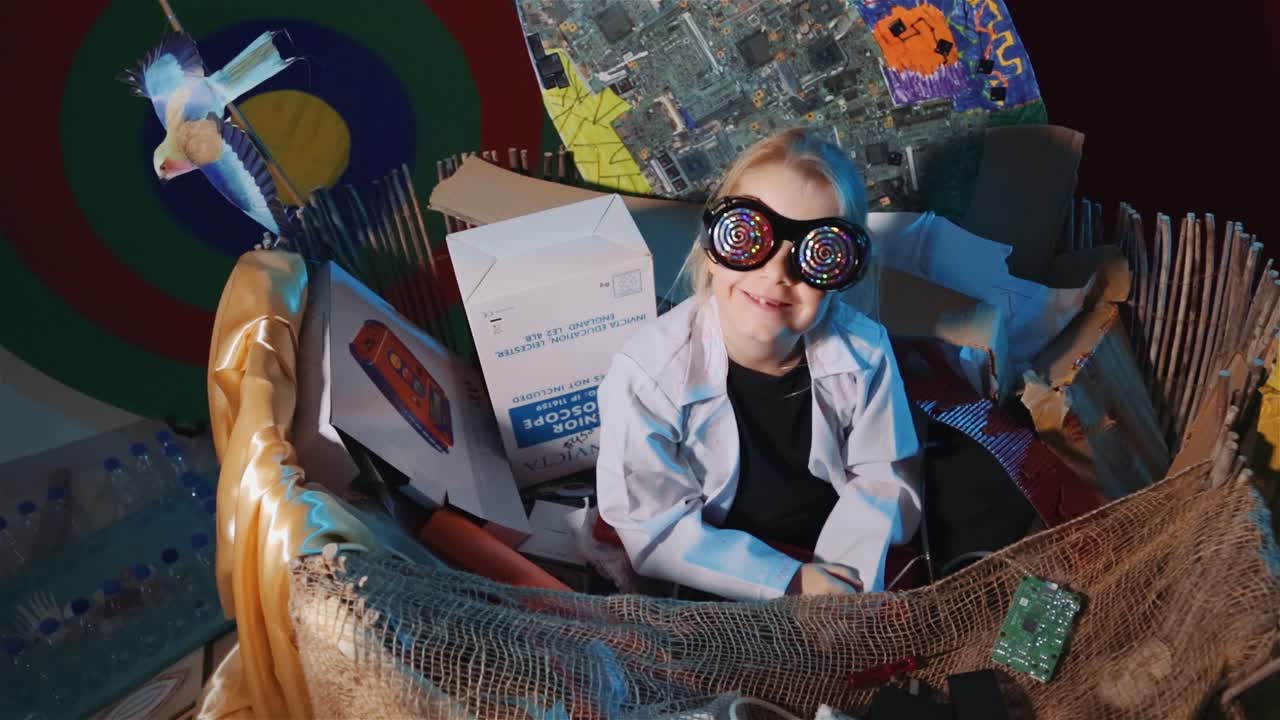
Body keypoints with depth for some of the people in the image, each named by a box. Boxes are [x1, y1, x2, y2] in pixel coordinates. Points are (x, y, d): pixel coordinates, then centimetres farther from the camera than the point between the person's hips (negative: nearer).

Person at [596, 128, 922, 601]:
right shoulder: (649, 373, -21)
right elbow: (655, 530, -16)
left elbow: (881, 480, -2)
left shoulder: (864, 350, -13)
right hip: (720, 577, -3)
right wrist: (791, 583, -21)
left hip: (835, 558, 3)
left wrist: (842, 584, -17)